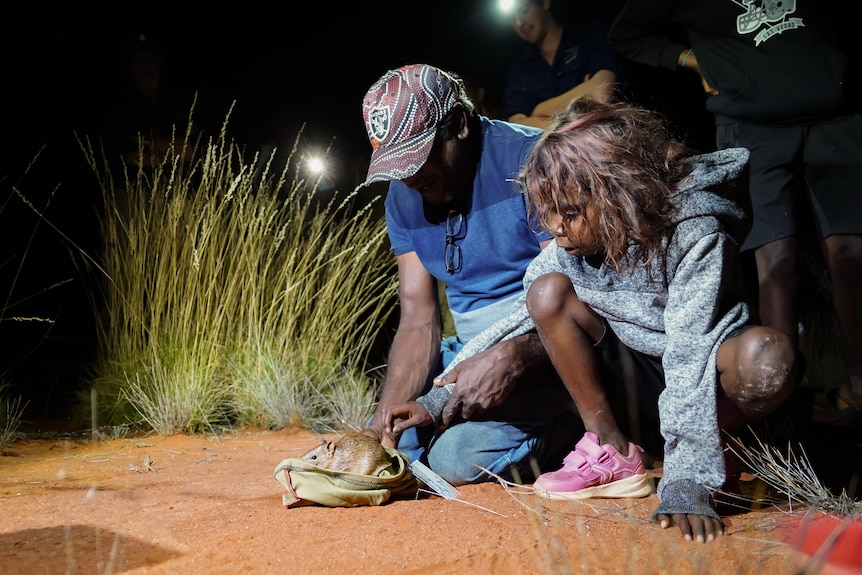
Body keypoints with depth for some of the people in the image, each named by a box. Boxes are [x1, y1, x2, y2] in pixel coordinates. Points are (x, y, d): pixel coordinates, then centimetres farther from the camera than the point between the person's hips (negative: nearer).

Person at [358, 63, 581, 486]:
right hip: (473, 349, 7)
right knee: (386, 444, -5)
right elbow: (418, 320, -1)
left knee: (460, 455, -24)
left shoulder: (528, 159, -18)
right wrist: (383, 420, -15)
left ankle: (571, 425, 3)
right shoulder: (404, 197, 2)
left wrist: (513, 358, -36)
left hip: (548, 349, -6)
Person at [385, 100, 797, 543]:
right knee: (547, 291, -16)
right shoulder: (570, 247, -9)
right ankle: (610, 451, -10)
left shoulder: (693, 235, -24)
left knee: (767, 354, -39)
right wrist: (434, 401, -8)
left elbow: (688, 358, -33)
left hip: (711, 386, -4)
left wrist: (686, 486, -40)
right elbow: (520, 322, -2)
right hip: (638, 390, 5)